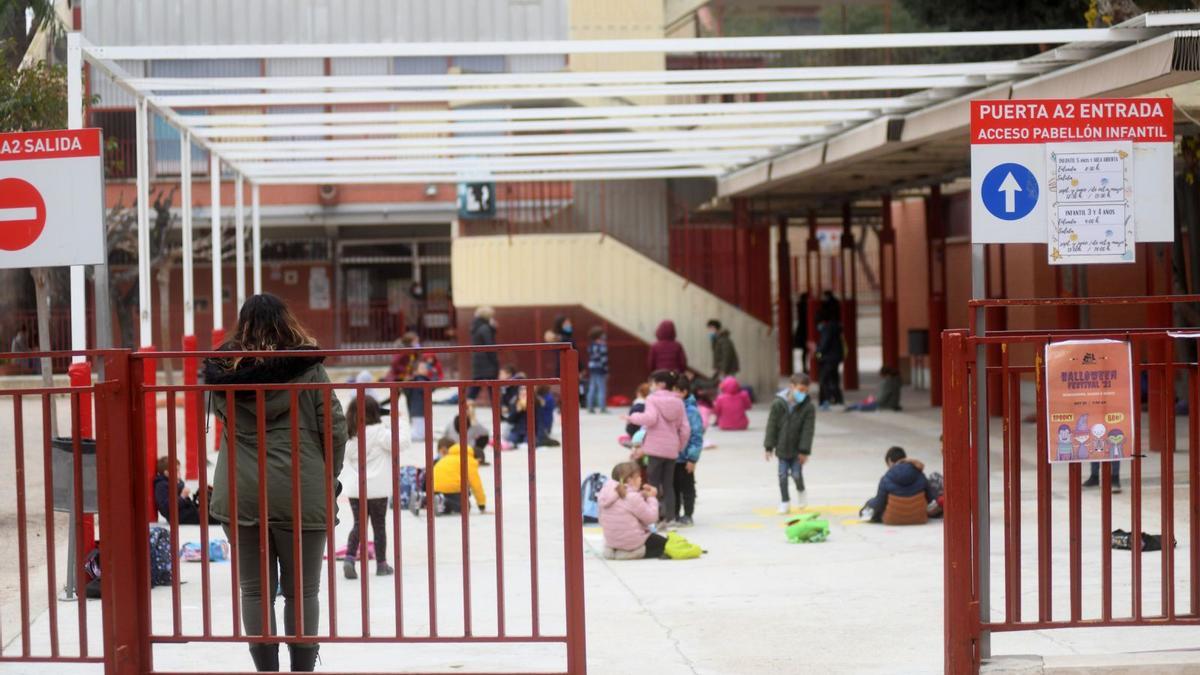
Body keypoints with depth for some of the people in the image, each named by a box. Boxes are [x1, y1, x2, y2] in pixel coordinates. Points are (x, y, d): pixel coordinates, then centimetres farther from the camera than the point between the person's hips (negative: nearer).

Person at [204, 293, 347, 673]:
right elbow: (335, 427, -5)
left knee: (255, 591, 9)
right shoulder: (307, 368, -6)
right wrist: (328, 473, 10)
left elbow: (223, 418, 12)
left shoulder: (223, 371, 1)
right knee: (302, 591, 8)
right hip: (301, 494, -2)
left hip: (240, 495, 2)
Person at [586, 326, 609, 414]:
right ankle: (602, 408, -5)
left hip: (591, 368, 7)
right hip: (600, 368, -7)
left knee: (592, 389, 9)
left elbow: (590, 358, 11)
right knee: (602, 389, -3)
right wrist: (606, 371, -12)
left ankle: (590, 407, 11)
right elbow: (604, 359, -15)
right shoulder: (602, 346, -13)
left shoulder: (591, 346, 8)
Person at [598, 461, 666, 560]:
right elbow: (650, 518, -13)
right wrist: (651, 498, -2)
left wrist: (642, 496, 5)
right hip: (632, 543, -8)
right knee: (663, 543, 13)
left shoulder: (607, 492, 3)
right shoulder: (633, 497, -21)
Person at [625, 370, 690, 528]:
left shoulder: (652, 399, -5)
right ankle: (669, 516, 10)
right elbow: (685, 428, 6)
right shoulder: (678, 402, 9)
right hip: (672, 448, 5)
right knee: (668, 484, 11)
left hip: (656, 448, -5)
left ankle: (656, 516, -5)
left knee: (653, 482, 1)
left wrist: (634, 417, -6)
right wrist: (680, 445, 19)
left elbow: (650, 418, -21)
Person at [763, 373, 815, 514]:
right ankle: (785, 502, 16)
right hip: (782, 448, 1)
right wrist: (769, 447, -4)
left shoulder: (808, 407, -11)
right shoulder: (778, 403, -10)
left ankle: (801, 491, 30)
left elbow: (808, 430, -10)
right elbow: (772, 426, -5)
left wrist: (804, 451, -13)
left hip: (797, 449, -1)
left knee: (796, 474, -3)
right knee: (783, 475, 3)